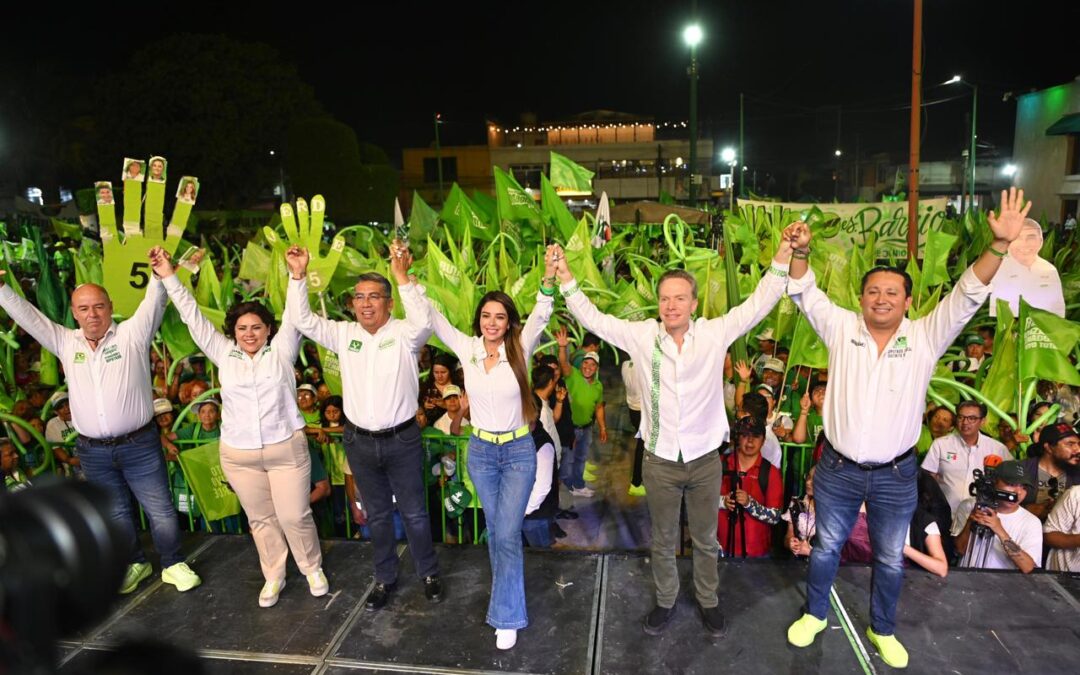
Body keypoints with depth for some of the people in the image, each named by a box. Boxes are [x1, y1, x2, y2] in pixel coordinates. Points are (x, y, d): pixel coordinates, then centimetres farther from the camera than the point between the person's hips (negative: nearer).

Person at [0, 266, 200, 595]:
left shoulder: (132, 333, -4)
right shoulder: (66, 343, 7)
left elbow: (154, 302, -14)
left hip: (139, 444, -4)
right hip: (92, 451, 4)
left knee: (160, 510, 5)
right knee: (116, 515, 18)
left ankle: (173, 565, 22)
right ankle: (135, 563, 37)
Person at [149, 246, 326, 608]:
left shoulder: (281, 350, 0)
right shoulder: (224, 354, 5)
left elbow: (294, 317, -11)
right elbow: (194, 319, 3)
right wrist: (168, 277, -1)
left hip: (287, 448, -3)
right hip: (239, 455, 3)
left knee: (294, 516, 3)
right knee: (260, 519, 15)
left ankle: (313, 568, 28)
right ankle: (273, 576, 34)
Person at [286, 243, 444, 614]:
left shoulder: (404, 333, -9)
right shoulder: (344, 334, 3)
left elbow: (423, 322, -30)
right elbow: (304, 320, -2)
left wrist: (403, 278, -34)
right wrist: (298, 276, -12)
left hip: (402, 440, -4)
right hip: (360, 441, 4)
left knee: (414, 512, 11)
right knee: (376, 515, 19)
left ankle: (429, 573, 32)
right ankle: (385, 578, 37)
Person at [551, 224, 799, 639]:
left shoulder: (715, 333, -7)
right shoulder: (642, 336, -7)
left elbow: (757, 305, -8)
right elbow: (593, 319, -5)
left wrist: (782, 259, -17)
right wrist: (566, 280, -12)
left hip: (705, 459, 0)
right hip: (660, 461, 0)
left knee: (706, 540, 20)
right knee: (662, 541, 19)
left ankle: (708, 601, 43)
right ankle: (665, 601, 41)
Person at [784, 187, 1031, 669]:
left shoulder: (926, 337, -6)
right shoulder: (841, 328, -6)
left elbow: (967, 296, -14)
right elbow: (805, 293, -8)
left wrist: (999, 245, -27)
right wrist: (800, 252, -25)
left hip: (896, 475, 1)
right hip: (837, 470, 0)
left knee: (890, 560, 18)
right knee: (826, 548, 17)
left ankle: (882, 630, 42)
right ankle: (815, 615, 40)